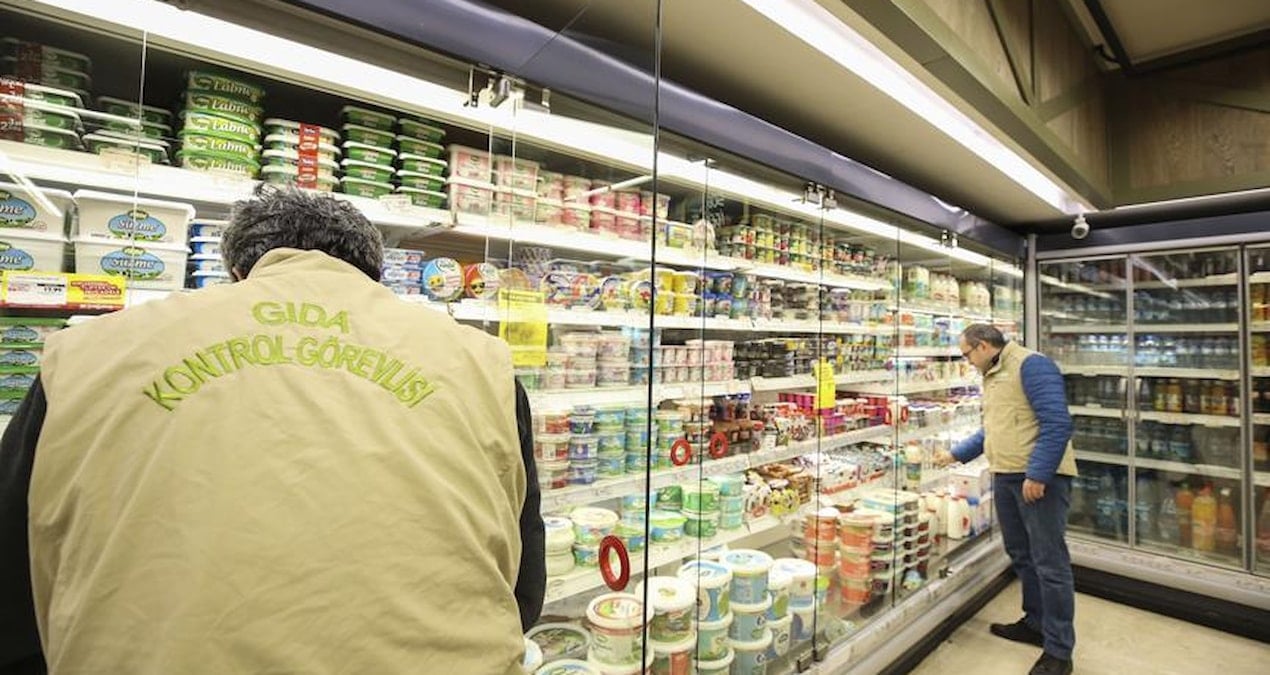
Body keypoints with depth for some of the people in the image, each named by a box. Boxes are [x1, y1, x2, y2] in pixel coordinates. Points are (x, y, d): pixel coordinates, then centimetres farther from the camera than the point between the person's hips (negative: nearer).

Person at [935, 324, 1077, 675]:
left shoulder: (1031, 365, -12)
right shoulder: (992, 376, 16)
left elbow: (1057, 423, -20)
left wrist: (1038, 475, -21)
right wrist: (955, 454, 26)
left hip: (1039, 478, -9)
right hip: (1005, 476, 9)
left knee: (1050, 563, -2)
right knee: (1021, 556, 18)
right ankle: (1036, 623, 33)